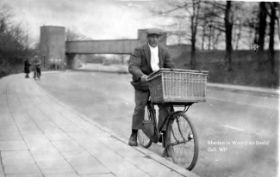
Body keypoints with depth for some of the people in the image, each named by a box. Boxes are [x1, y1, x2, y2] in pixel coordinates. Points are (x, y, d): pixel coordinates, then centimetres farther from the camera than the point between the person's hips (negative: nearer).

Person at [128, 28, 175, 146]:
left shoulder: (164, 52, 5)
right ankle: (134, 135, 10)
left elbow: (170, 68, 3)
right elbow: (132, 66, -22)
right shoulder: (139, 51, -9)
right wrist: (141, 75, -42)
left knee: (165, 106, -15)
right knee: (139, 108, -5)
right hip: (143, 83, -3)